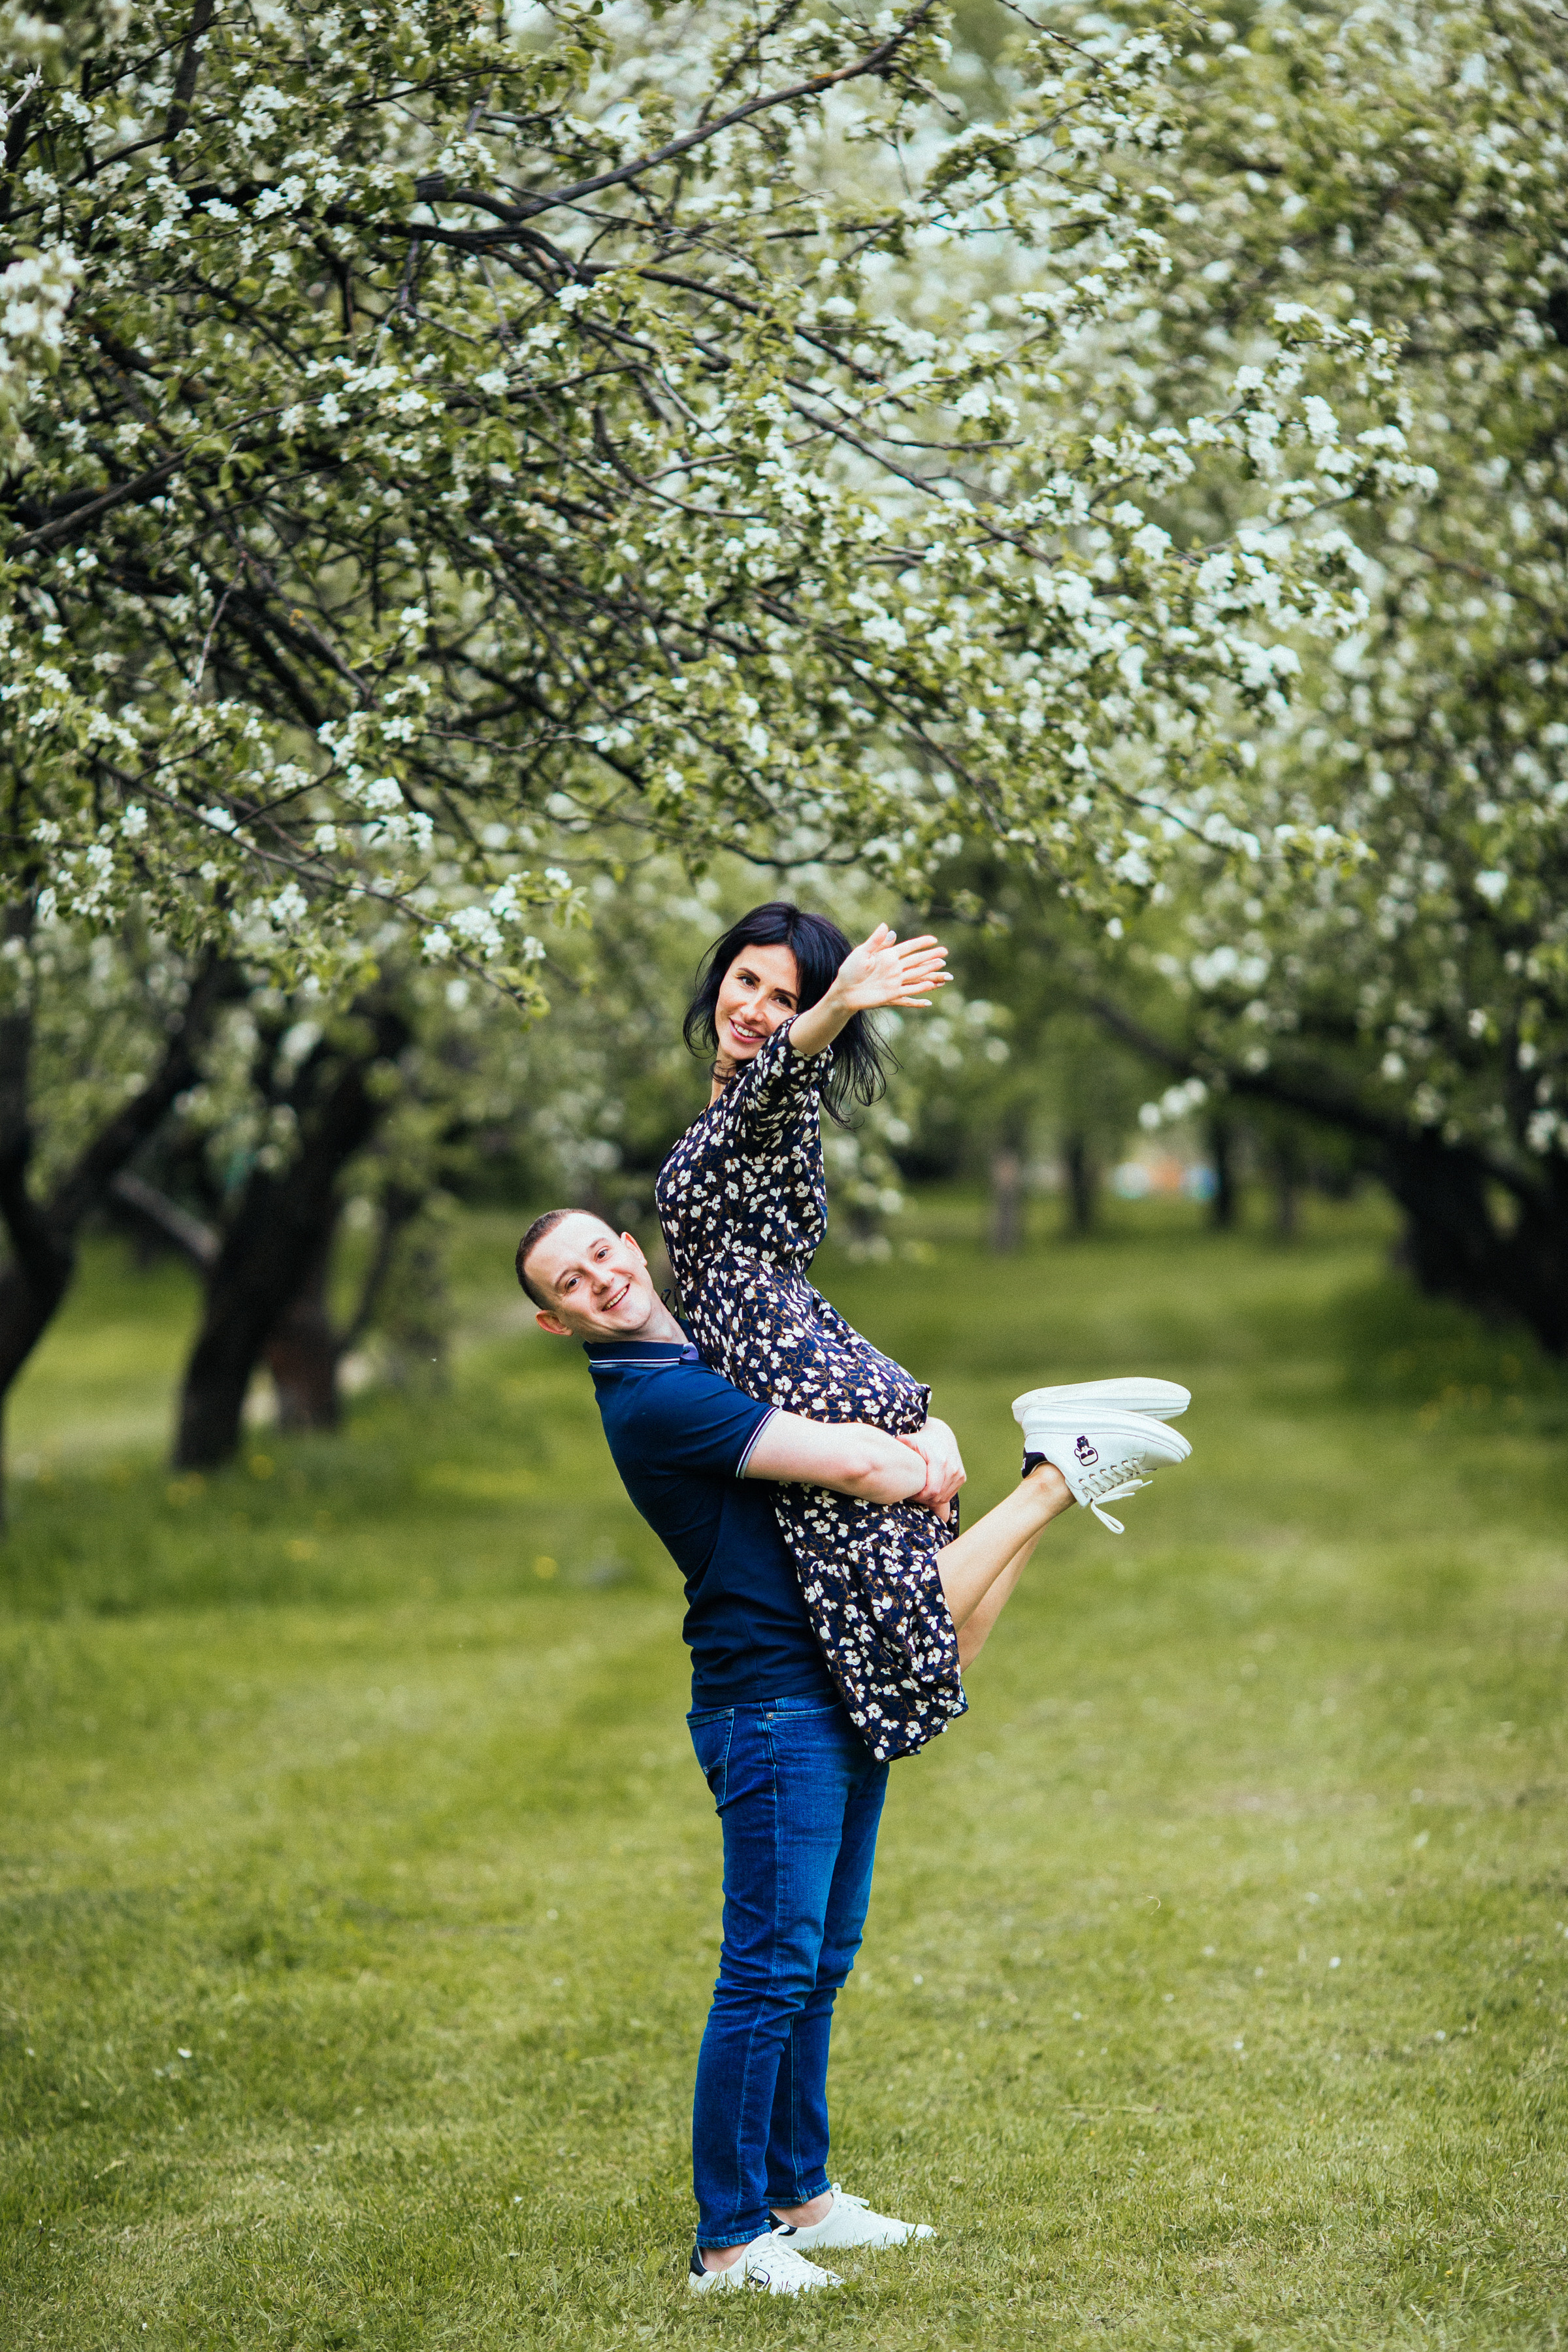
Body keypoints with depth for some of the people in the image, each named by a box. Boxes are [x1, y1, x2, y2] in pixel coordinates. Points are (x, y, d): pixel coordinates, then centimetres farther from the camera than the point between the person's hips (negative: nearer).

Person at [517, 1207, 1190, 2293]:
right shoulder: (654, 1399, -16)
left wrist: (935, 1442, -3)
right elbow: (852, 1462, -25)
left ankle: (799, 2194, 25)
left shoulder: (725, 1345, 15)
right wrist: (908, 1468, -3)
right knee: (769, 1972, -9)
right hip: (772, 1706, -9)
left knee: (819, 1964, 15)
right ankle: (729, 2239, -4)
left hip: (845, 1702, 9)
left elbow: (887, 1419, 19)